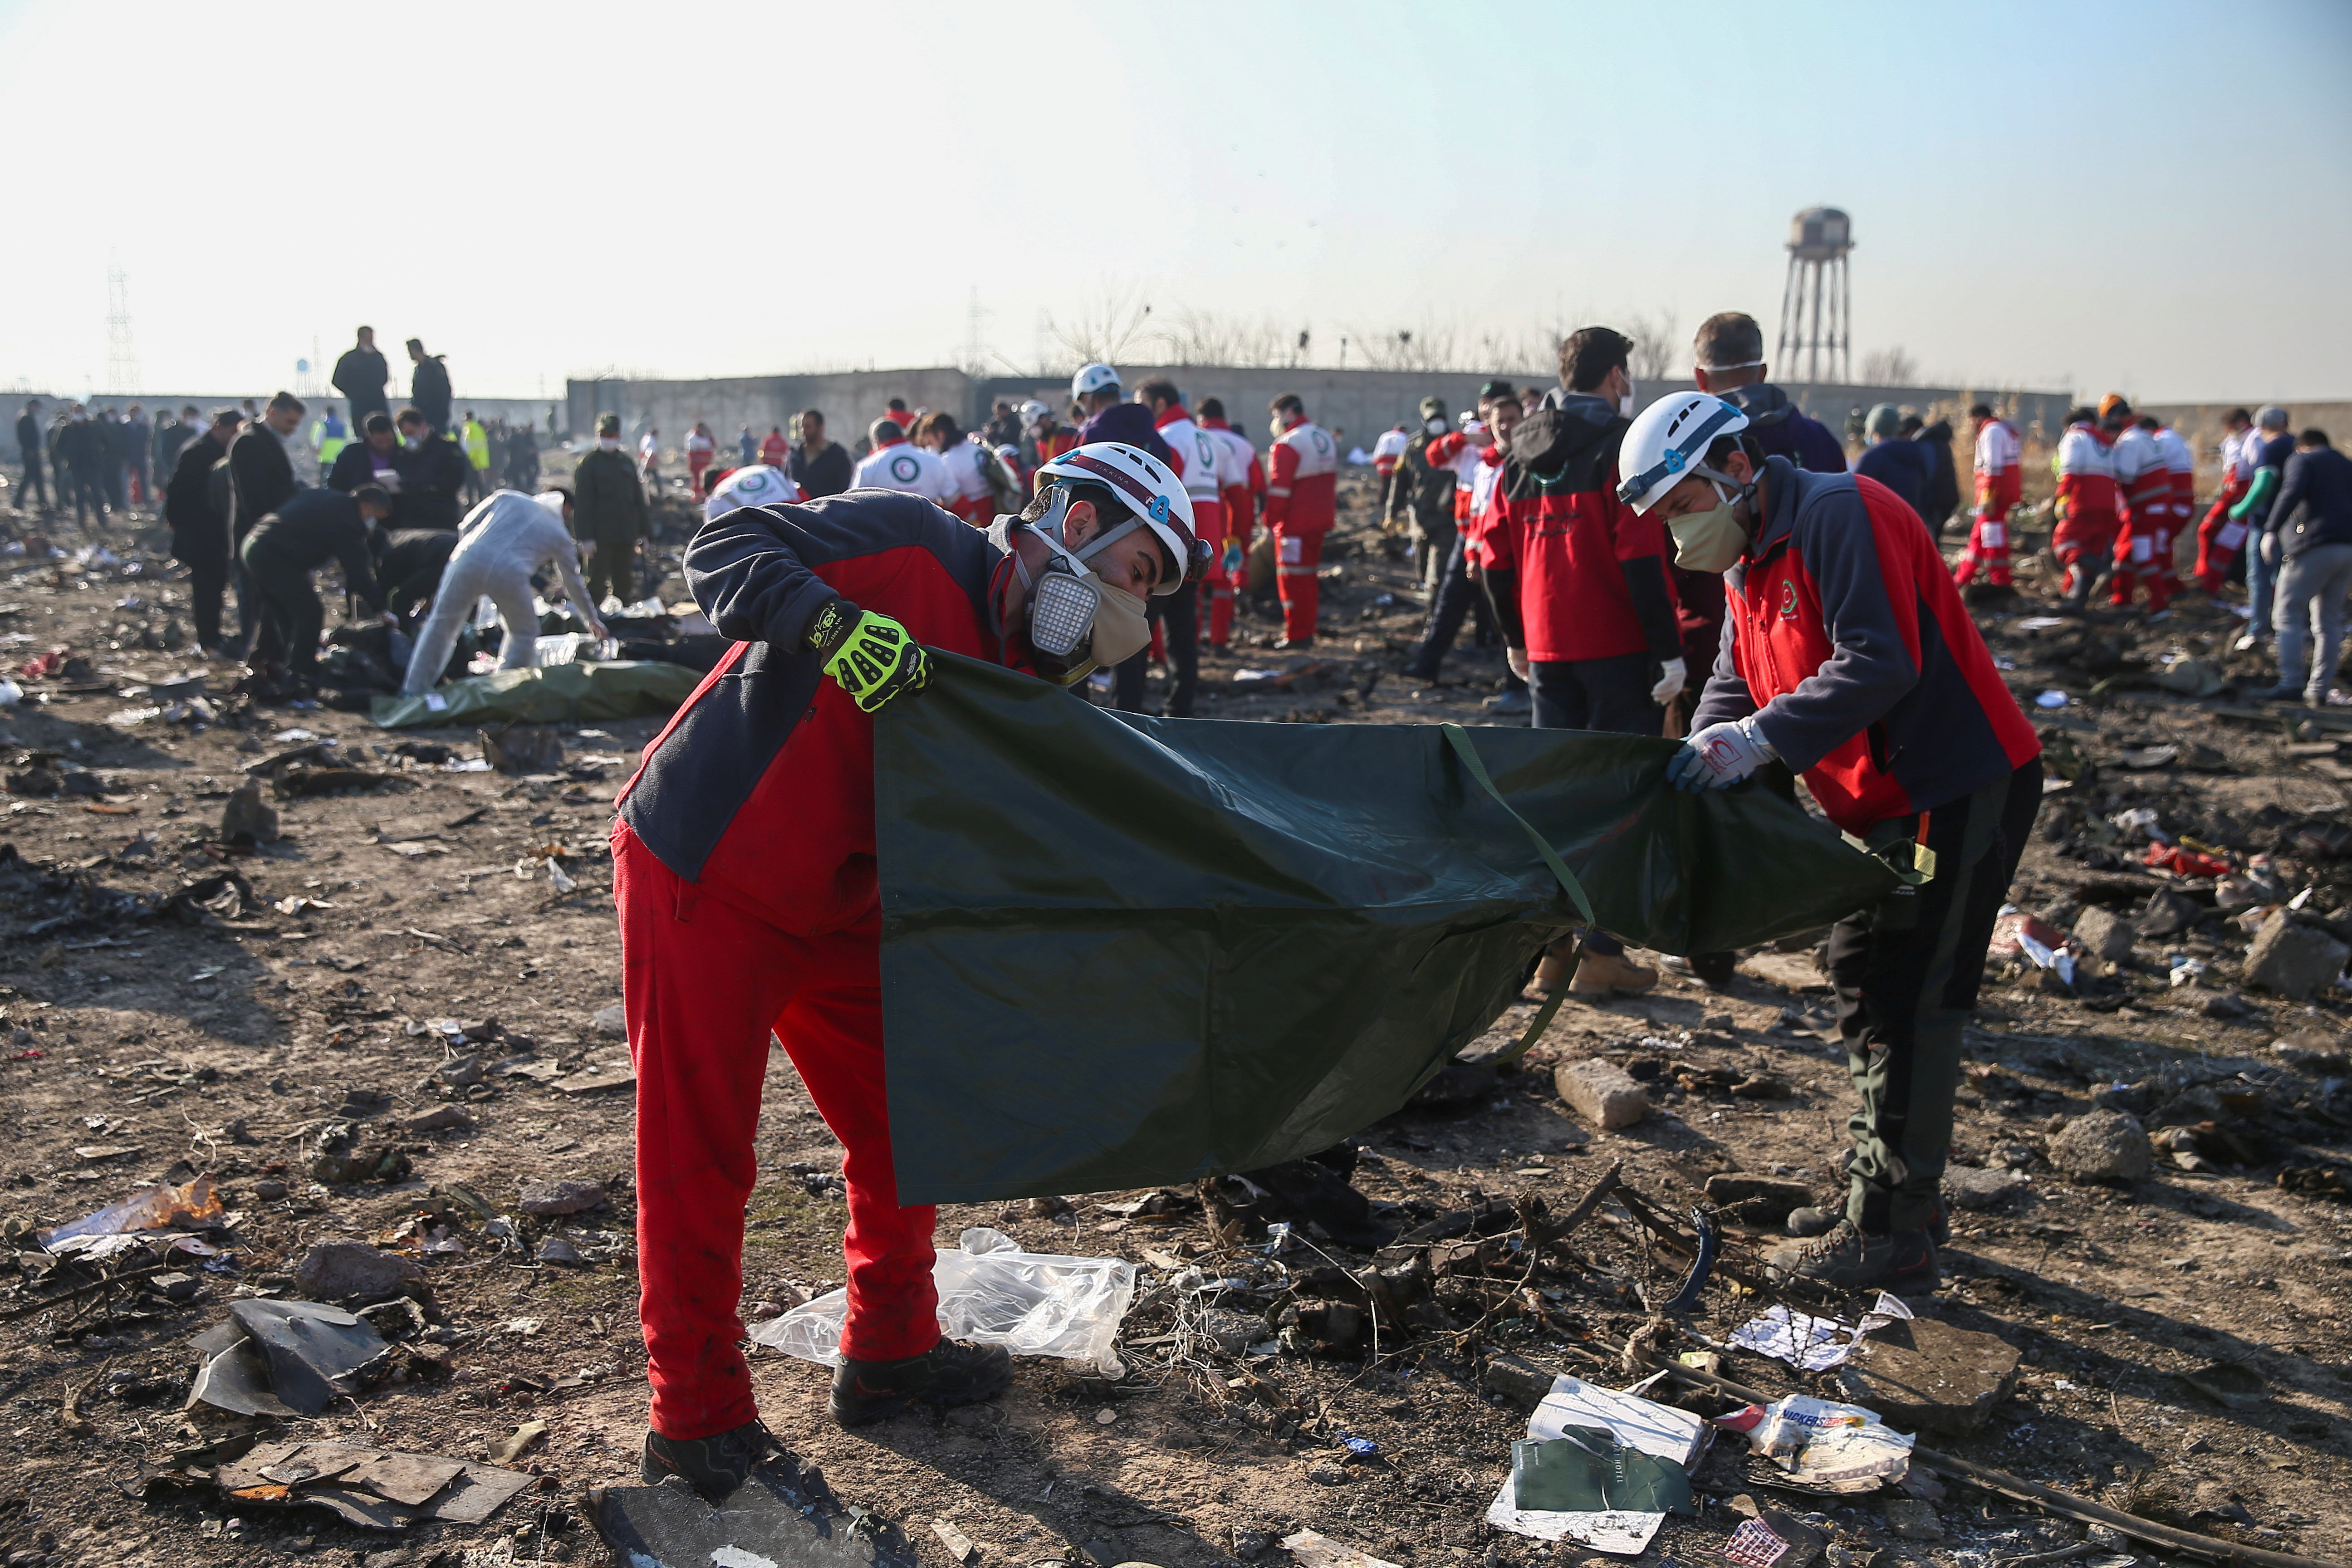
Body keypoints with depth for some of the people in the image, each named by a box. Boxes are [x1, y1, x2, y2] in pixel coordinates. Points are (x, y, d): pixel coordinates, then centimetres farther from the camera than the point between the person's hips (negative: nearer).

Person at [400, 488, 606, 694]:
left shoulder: (508, 497, 25)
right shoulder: (561, 537, 23)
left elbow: (466, 526, 22)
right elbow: (574, 584, 33)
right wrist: (592, 620, 46)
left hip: (469, 559, 2)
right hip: (510, 574, -2)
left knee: (442, 624, 15)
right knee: (524, 635, 22)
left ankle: (412, 692, 16)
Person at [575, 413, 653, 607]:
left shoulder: (627, 462, 11)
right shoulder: (588, 463, -4)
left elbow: (638, 498, 16)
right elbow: (582, 502, -9)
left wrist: (644, 530, 10)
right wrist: (586, 537, -15)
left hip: (627, 534, 5)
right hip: (600, 536, -5)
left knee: (625, 583, 11)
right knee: (598, 583, 0)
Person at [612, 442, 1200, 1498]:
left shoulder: (1018, 673, 5)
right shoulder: (909, 545, -15)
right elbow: (722, 553, -20)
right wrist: (833, 622, -37)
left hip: (833, 912, 8)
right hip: (701, 883, -8)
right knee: (699, 1160, 2)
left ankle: (890, 1352, 31)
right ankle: (697, 1423, 18)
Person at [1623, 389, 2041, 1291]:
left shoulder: (1838, 515, -18)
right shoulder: (1747, 563, 13)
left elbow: (1881, 664, -28)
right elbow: (1736, 680, 10)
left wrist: (1761, 739, -31)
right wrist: (1702, 759, -9)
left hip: (1964, 788, -10)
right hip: (1894, 802, 10)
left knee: (1907, 1007, -8)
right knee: (1862, 981, 16)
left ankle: (1891, 1239, 0)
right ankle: (1884, 1192, 28)